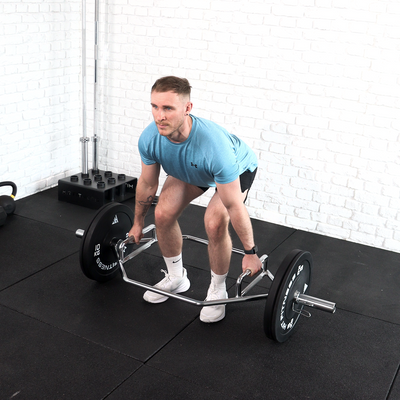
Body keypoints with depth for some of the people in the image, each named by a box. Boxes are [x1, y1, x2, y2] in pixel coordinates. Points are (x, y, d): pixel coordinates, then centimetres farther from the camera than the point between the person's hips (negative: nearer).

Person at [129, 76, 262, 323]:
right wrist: (138, 222, 6)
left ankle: (218, 290, -1)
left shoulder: (214, 146, -46)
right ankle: (176, 278, 16)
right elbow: (147, 184, -8)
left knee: (215, 222, -25)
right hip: (190, 169, 5)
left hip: (238, 168, -5)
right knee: (164, 213, -9)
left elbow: (234, 206, -35)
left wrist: (250, 253, -24)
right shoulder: (149, 139, -30)